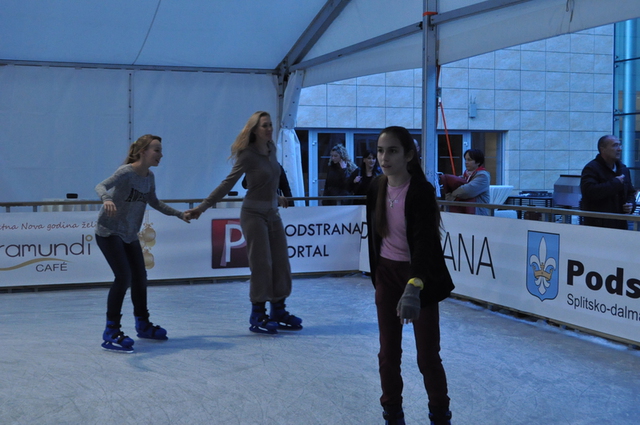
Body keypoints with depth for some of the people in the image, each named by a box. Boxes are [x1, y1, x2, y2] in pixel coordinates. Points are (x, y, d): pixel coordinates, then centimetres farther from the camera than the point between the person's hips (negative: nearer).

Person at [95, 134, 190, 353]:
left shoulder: (149, 177, 2)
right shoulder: (126, 172, -21)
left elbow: (154, 202, 18)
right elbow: (101, 186, -36)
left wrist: (180, 214, 20)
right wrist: (106, 199, -59)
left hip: (129, 235, 8)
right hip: (109, 232, -8)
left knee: (140, 277, 13)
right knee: (123, 277, -18)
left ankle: (143, 325, 31)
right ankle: (111, 333, -10)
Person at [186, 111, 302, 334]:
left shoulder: (271, 148, 6)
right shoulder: (247, 155, -14)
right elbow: (227, 184, -15)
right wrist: (202, 207, -19)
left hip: (273, 213, 7)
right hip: (254, 214, -7)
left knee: (281, 263, 7)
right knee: (261, 264, -6)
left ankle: (278, 312, 17)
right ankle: (258, 316, 4)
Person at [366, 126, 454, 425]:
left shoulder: (421, 191, -21)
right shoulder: (376, 188, -4)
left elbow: (425, 242, -33)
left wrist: (414, 287, -46)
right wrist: (377, 275, 13)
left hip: (421, 277, -5)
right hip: (387, 274, 5)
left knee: (427, 356, 2)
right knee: (388, 352, 10)